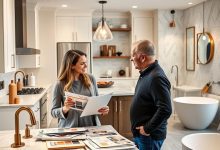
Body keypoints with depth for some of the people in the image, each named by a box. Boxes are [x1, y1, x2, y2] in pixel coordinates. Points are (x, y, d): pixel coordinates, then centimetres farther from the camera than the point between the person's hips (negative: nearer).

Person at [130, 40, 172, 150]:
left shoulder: (156, 77, -23)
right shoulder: (145, 74, 9)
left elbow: (165, 110, -28)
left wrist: (147, 129, -20)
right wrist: (138, 129, 14)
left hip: (150, 136, -9)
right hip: (139, 134, 9)